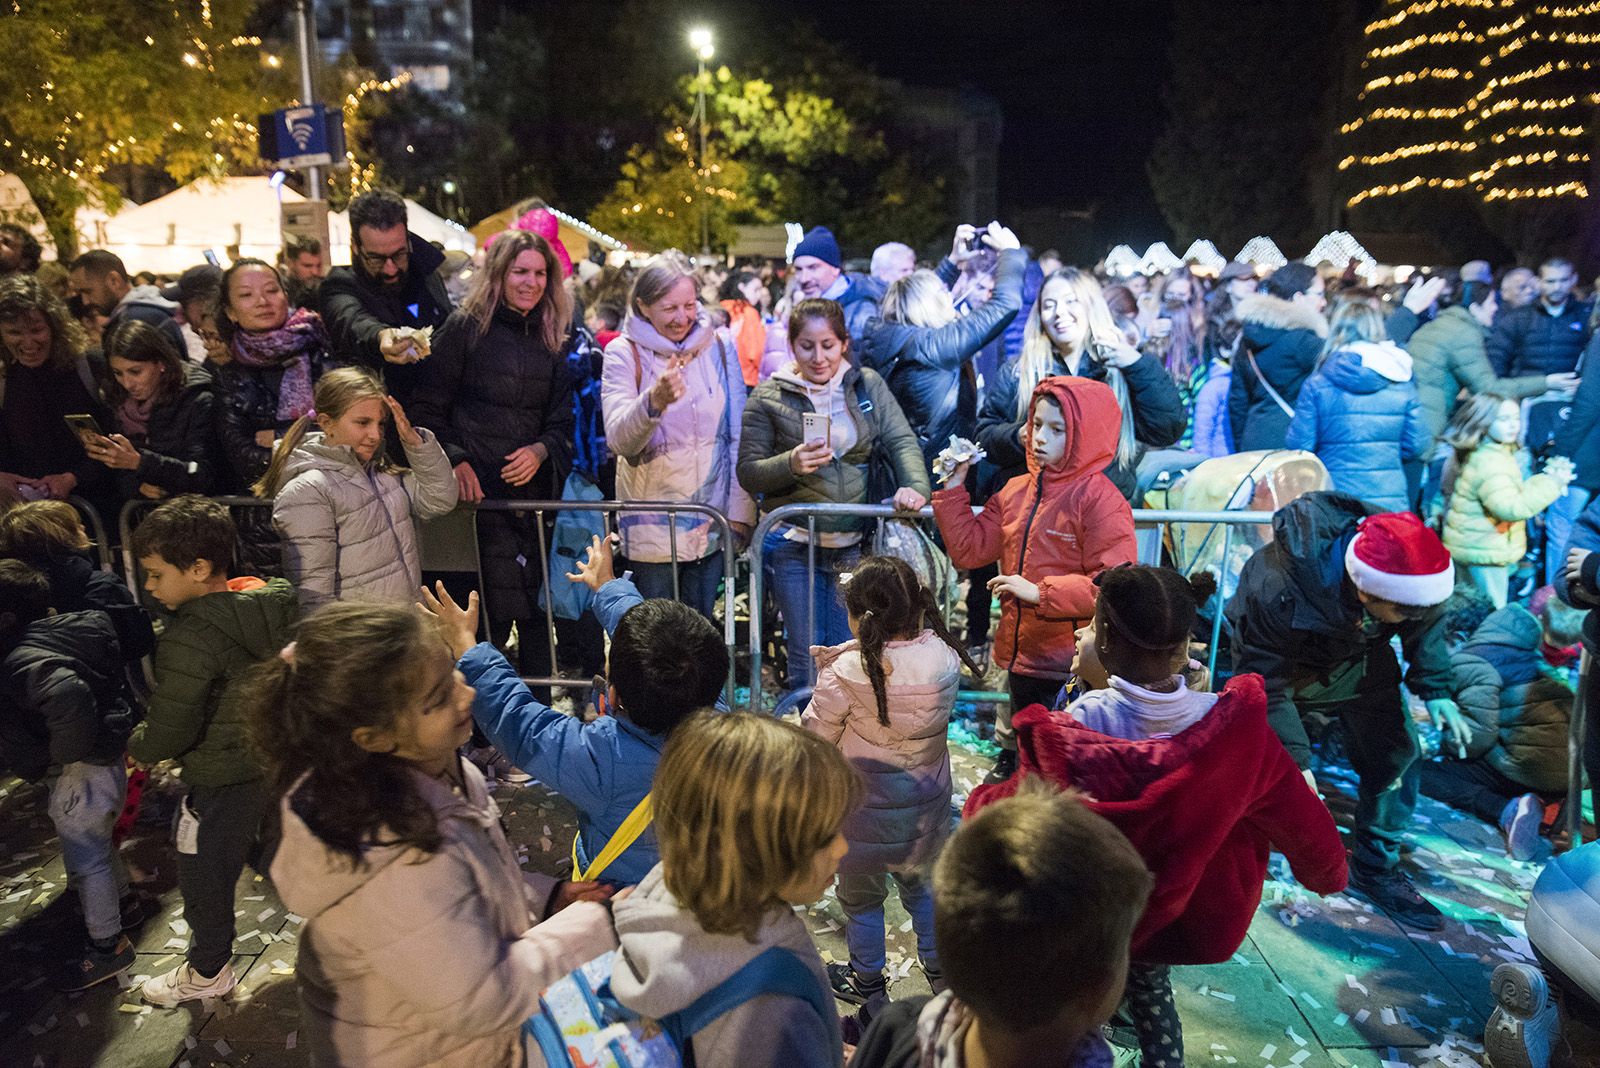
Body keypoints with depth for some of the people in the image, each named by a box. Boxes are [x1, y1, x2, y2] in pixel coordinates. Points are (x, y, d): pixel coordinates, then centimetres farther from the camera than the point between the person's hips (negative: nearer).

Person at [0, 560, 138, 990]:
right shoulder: (68, 628, 0)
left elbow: (68, 696, -46)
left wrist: (63, 752, -29)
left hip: (80, 773, -10)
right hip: (106, 757, 10)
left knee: (86, 857, 7)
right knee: (96, 842, 28)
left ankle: (107, 945, 22)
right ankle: (122, 903, 48)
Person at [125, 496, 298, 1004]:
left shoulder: (191, 637, -28)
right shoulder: (272, 601, -7)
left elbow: (167, 735, -22)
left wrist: (136, 746, 1)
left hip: (225, 781, -7)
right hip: (280, 759, 7)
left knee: (205, 876, 16)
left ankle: (208, 971, 37)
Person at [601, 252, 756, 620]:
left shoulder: (718, 346, 2)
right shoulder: (624, 353, -6)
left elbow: (738, 435, 6)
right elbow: (618, 440, -20)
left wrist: (740, 511, 1)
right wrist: (654, 401, -39)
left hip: (712, 522, 2)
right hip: (652, 526, -2)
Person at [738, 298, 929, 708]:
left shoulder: (867, 385, 7)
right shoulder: (768, 397, 0)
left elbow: (902, 442, -1)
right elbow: (748, 473, -1)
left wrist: (915, 486, -21)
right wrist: (790, 464, -21)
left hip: (854, 543, 2)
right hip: (794, 544, -2)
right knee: (806, 665, -2)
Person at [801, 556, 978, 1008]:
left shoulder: (846, 674, -30)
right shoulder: (944, 658, -18)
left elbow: (815, 735, -16)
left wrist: (827, 678, -5)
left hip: (865, 815, -4)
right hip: (926, 808, 4)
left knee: (861, 897, 22)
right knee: (921, 885, 29)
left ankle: (868, 983, 41)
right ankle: (939, 968, 46)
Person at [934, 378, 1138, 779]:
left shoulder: (1101, 500, -14)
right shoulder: (1016, 491, 8)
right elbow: (969, 550, 9)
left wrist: (1040, 592, -24)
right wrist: (954, 487, 3)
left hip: (1070, 670, -7)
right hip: (1019, 657, 7)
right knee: (1013, 761, 22)